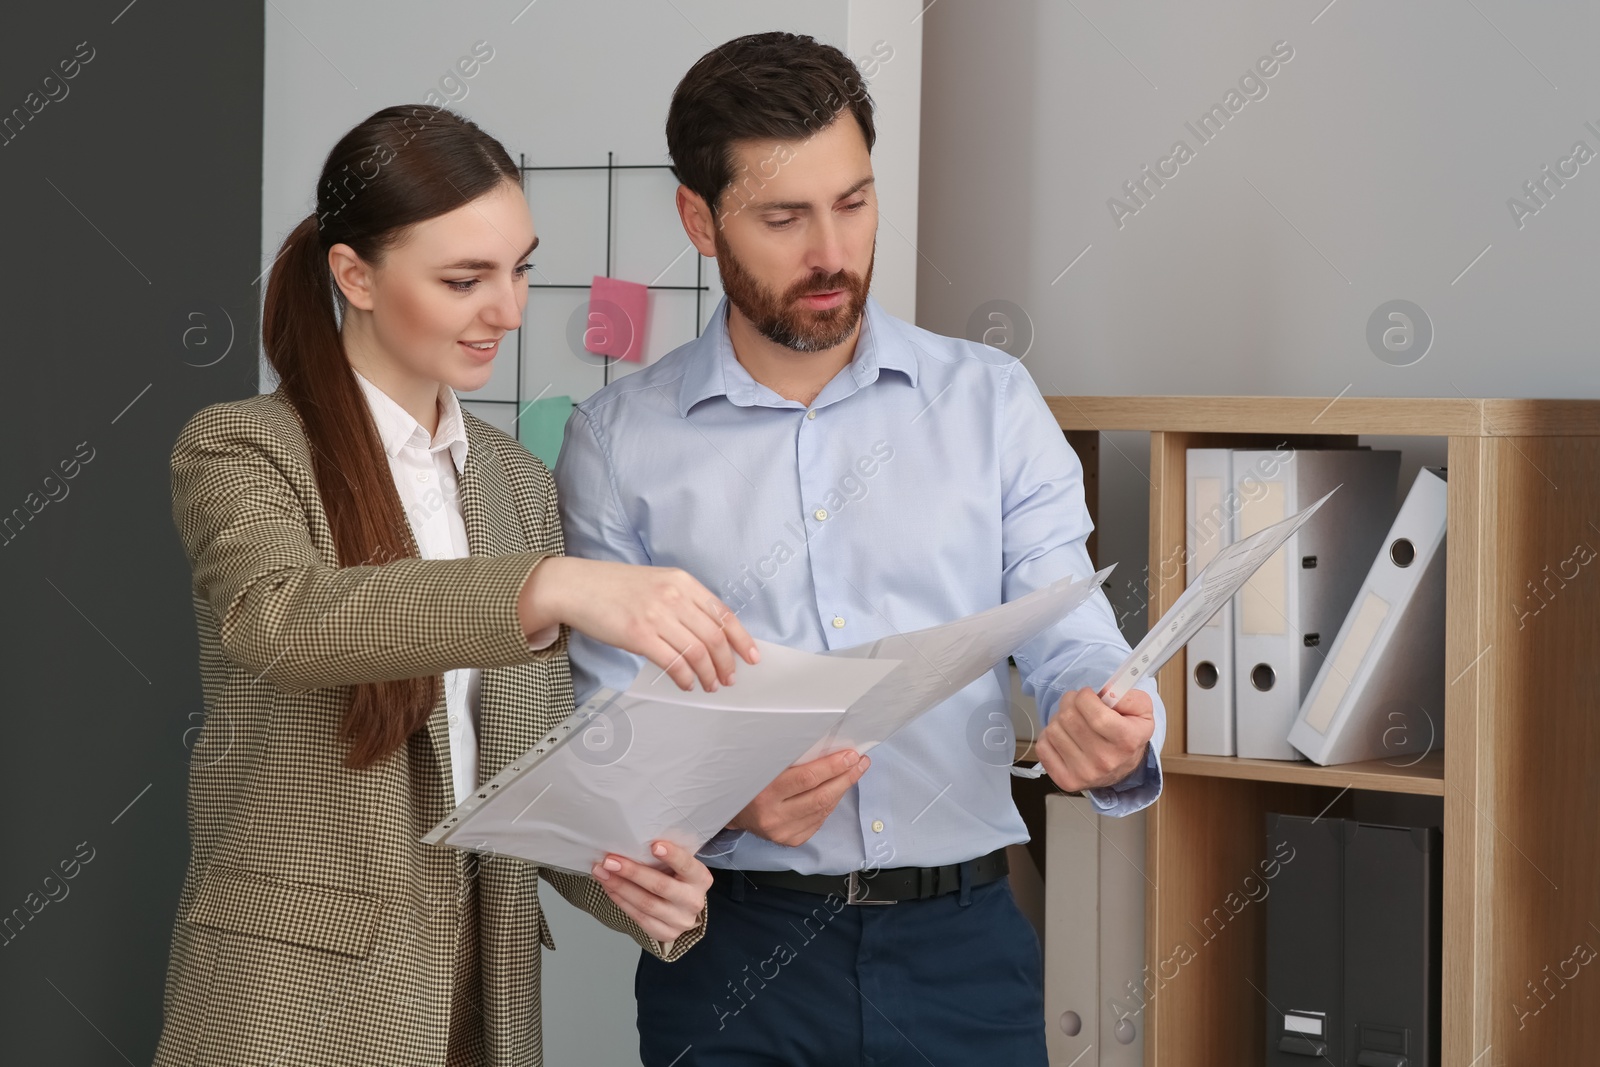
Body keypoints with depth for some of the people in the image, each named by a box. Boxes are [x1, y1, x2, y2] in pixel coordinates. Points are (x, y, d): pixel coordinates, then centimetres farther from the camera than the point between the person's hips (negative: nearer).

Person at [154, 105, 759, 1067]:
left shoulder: (519, 482, 10)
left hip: (487, 988, 5)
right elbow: (282, 620, -29)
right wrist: (555, 588, -42)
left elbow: (537, 754, 9)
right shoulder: (238, 448, -7)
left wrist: (627, 878, -12)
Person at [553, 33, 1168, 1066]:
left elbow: (1071, 641, 0)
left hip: (963, 945, 1)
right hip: (735, 952, -1)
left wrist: (1115, 735, -22)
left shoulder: (992, 401, 5)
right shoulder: (620, 440, 1)